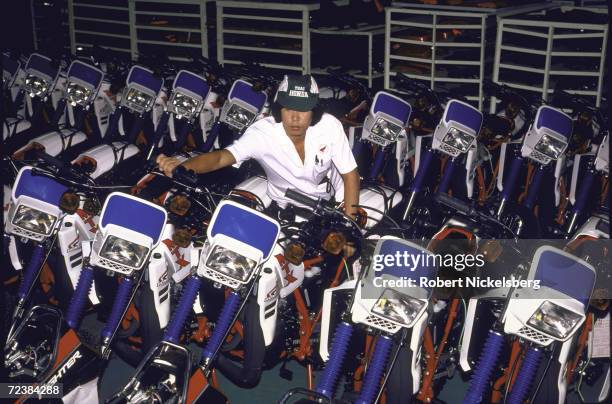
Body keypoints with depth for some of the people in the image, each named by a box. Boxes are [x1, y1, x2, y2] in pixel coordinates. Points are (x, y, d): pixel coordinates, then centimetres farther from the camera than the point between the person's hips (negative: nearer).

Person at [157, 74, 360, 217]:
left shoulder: (330, 126, -22)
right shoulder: (263, 132, -26)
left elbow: (350, 175, -13)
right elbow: (221, 157, -39)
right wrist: (181, 166, -60)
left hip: (330, 202, 1)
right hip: (284, 207, 0)